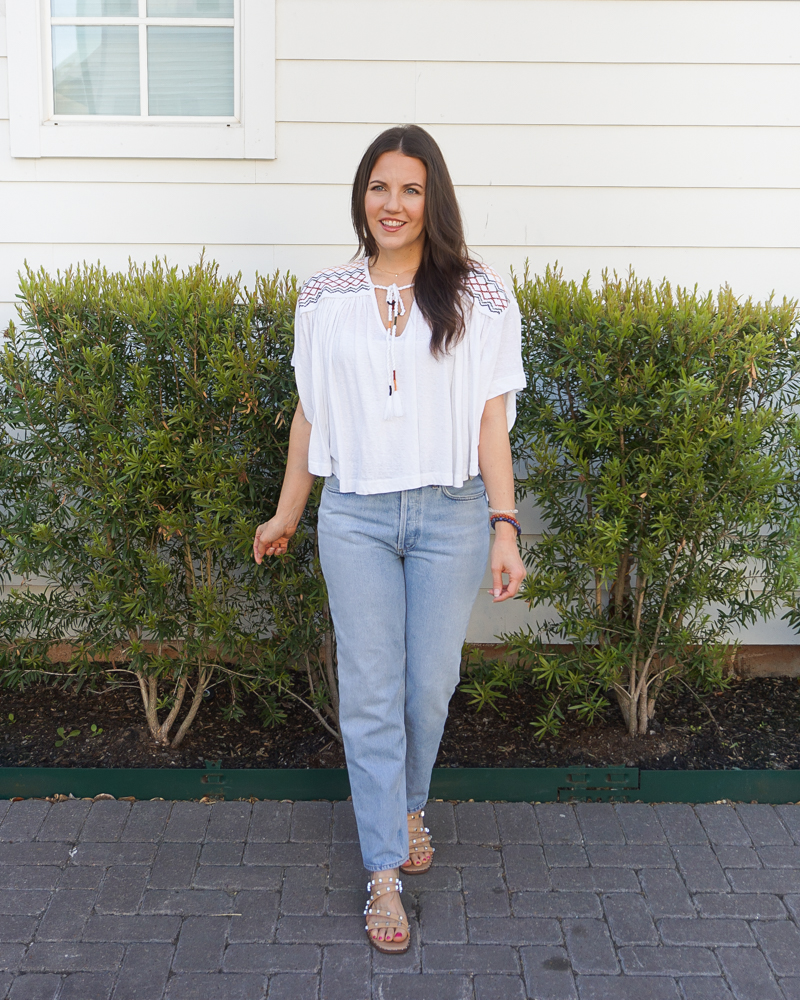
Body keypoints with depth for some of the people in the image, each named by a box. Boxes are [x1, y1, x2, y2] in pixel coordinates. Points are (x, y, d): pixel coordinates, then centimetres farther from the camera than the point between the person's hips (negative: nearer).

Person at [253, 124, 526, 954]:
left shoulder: (478, 297, -1)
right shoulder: (324, 300, 4)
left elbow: (491, 417, -2)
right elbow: (310, 413, 10)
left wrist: (505, 526, -7)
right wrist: (286, 512, 15)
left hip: (450, 514, 0)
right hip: (355, 515, 1)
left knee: (431, 684, 10)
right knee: (370, 693, 2)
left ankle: (407, 806, 40)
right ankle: (385, 870, 14)